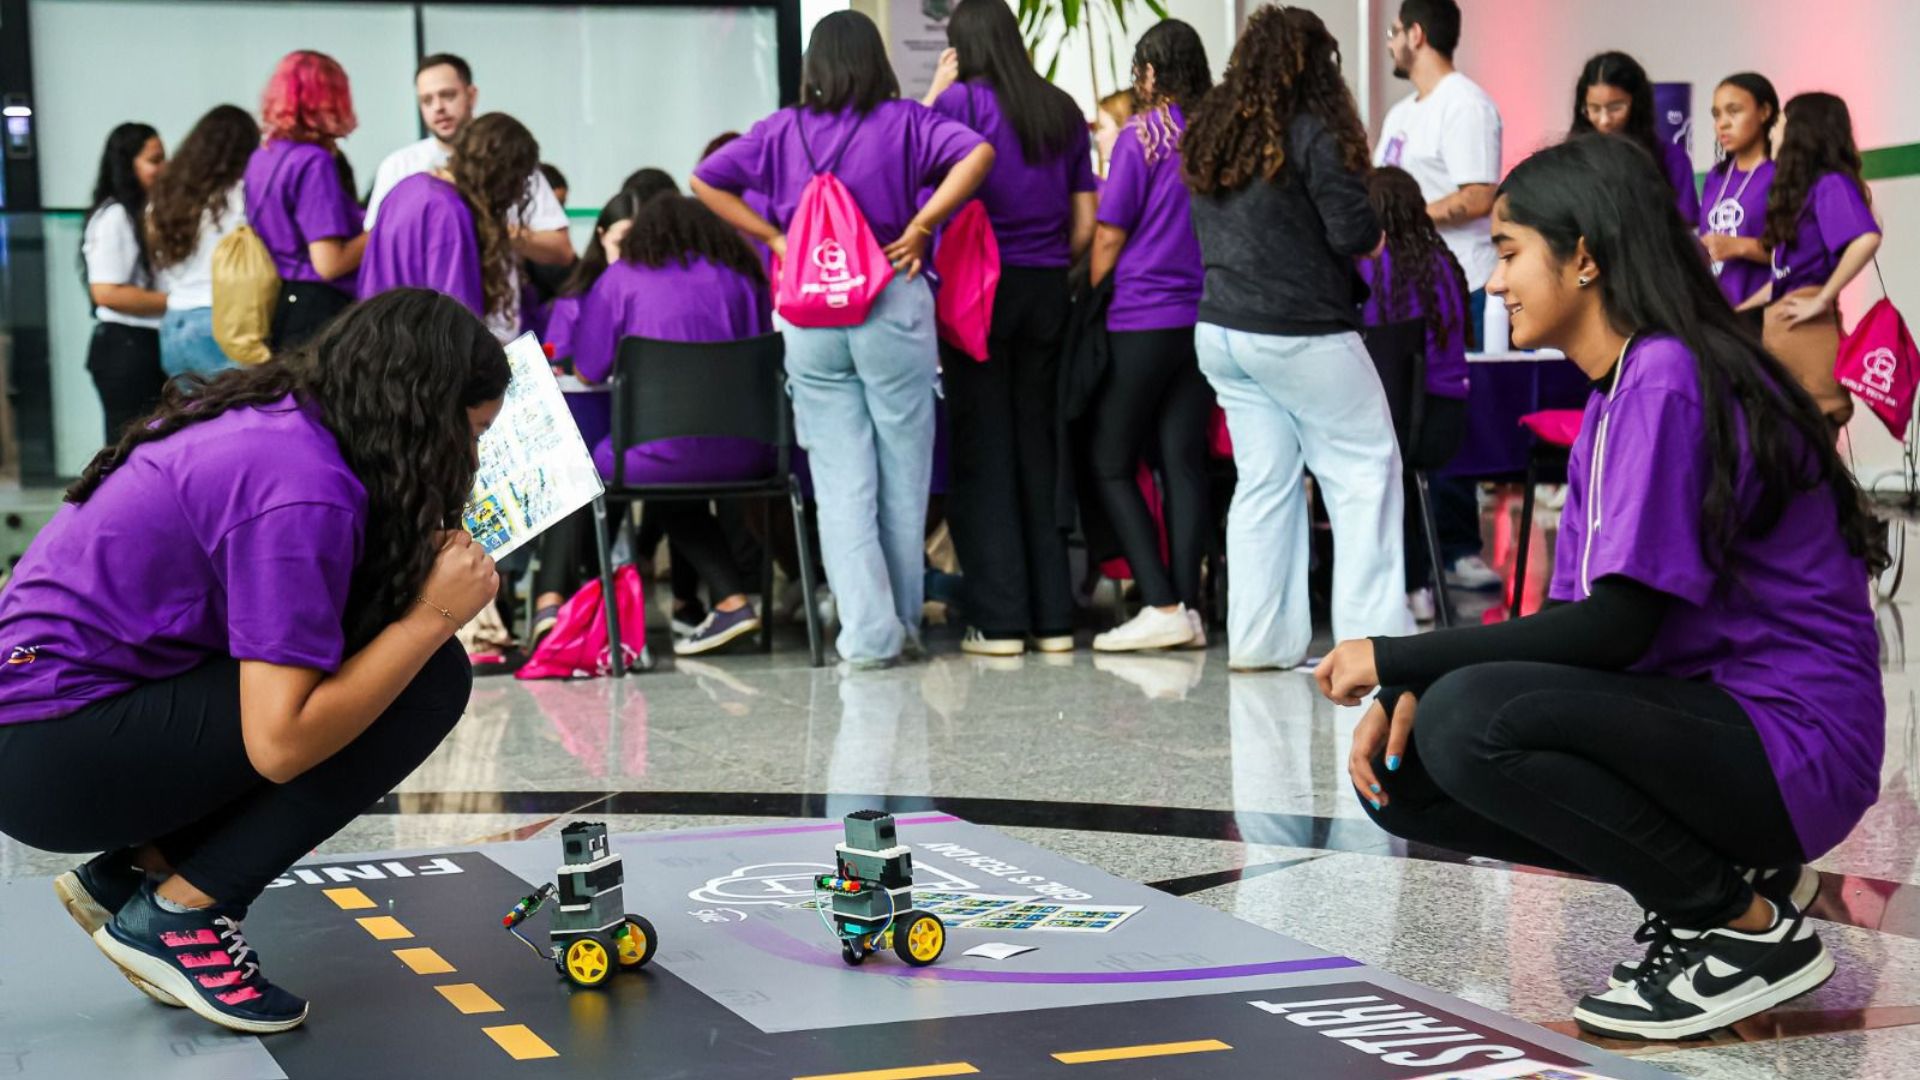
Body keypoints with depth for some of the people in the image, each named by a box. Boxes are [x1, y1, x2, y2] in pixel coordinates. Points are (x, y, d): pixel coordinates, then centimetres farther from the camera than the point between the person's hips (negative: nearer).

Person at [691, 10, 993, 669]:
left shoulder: (781, 132, 7)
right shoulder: (905, 122, 0)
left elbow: (705, 181, 8)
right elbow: (977, 153, -13)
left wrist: (773, 237, 6)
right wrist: (920, 227, -9)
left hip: (810, 316, 2)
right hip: (893, 303, -1)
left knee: (841, 482, 3)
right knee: (903, 473, 9)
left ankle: (868, 632, -2)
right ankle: (903, 625, 16)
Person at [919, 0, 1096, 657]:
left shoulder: (961, 100, -6)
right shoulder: (1063, 111, 10)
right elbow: (1086, 223, 10)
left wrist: (934, 93, 0)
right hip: (1047, 290, 5)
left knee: (984, 452, 0)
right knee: (1039, 448, 10)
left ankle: (1000, 621, -1)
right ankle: (1054, 617, 11)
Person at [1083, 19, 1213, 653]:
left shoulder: (1141, 136, -8)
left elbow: (1109, 236, -6)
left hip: (1143, 321, -6)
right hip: (1204, 317, 6)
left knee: (1110, 463, 1)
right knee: (1184, 461, 6)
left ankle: (1162, 606, -7)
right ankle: (1188, 606, 3)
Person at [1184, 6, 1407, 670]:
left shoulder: (1207, 134, 8)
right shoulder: (1312, 133, -13)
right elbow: (1356, 234, -13)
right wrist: (1372, 228, 7)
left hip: (1221, 332, 7)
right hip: (1299, 334, -7)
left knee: (1264, 480, 10)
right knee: (1365, 471, 4)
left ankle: (1260, 639, 9)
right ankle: (1372, 633, 1)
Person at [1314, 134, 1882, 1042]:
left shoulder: (1671, 380, -17)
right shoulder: (1613, 396, 14)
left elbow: (1618, 626, -23)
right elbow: (1574, 617, 12)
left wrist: (1399, 661, -16)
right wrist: (1413, 688, -4)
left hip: (1788, 744, -10)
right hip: (1704, 721, 10)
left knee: (1469, 724, -29)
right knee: (1398, 774, 3)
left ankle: (1754, 927, -11)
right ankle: (1722, 873, 7)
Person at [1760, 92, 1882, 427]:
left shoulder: (1830, 183, -8)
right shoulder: (1800, 188, 18)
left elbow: (1867, 239, -25)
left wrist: (1822, 301, -20)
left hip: (1808, 330, -9)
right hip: (1783, 327, 9)